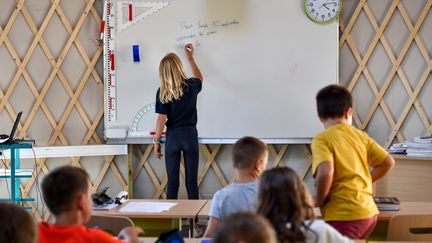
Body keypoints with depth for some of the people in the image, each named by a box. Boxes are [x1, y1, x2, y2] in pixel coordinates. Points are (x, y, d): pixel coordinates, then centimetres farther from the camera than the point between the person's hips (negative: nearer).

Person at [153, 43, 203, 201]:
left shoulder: (163, 92, -9)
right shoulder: (191, 86, -3)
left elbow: (161, 119, -9)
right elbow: (199, 78, 23)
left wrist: (156, 142, 1)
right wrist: (190, 58, 33)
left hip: (172, 136, -1)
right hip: (190, 134, 1)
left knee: (172, 181, 6)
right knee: (192, 180, 6)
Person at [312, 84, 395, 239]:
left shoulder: (322, 139, -8)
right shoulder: (360, 135, 10)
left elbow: (326, 172, -24)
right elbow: (388, 162, 11)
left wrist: (319, 200, -8)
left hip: (344, 215, -7)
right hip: (368, 212, 7)